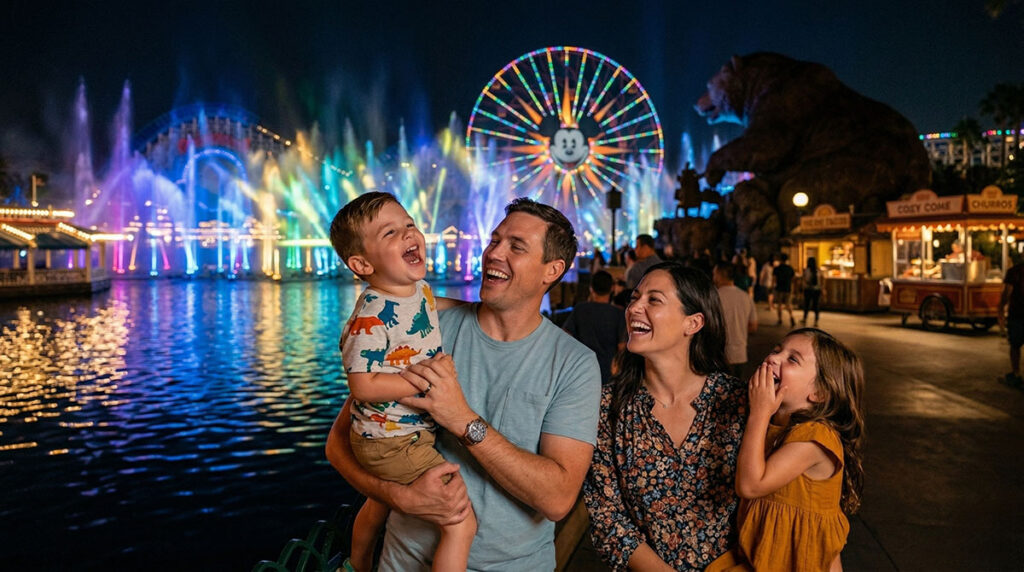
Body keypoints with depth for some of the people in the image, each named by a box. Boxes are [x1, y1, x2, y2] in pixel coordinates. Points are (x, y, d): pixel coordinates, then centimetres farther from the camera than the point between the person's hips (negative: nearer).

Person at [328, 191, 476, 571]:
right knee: (462, 523, -9)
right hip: (393, 444, -9)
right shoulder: (372, 316, -27)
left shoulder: (422, 290, 0)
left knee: (379, 504, 32)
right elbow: (362, 384, -28)